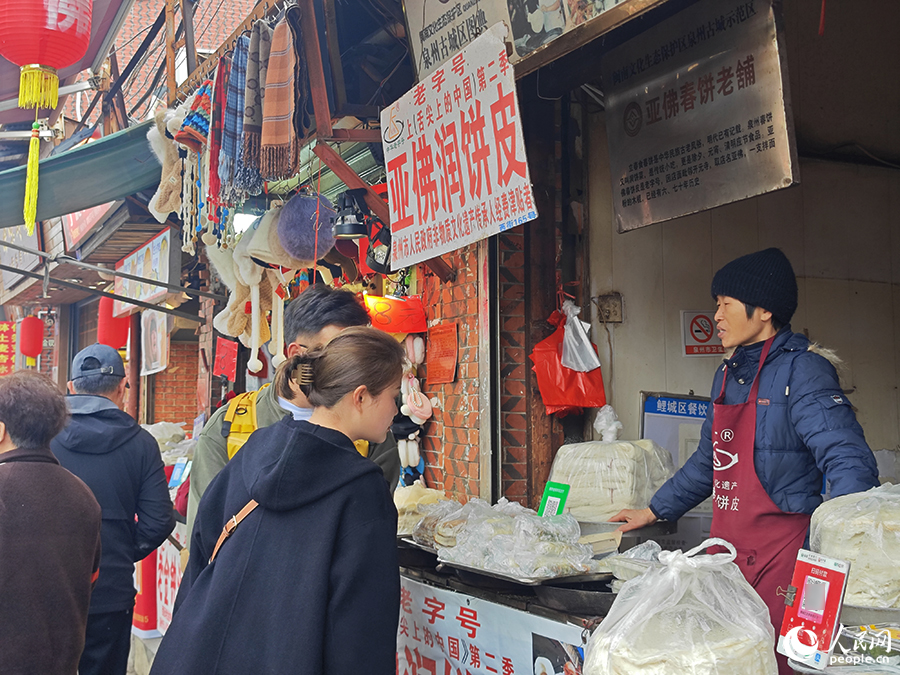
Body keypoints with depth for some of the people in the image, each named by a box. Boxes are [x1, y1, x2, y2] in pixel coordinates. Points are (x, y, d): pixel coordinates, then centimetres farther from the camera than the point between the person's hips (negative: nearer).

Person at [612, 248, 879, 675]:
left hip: (778, 556, -7)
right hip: (724, 551, 7)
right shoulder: (728, 375, 14)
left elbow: (850, 463, -21)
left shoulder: (801, 370, -11)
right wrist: (653, 512, 28)